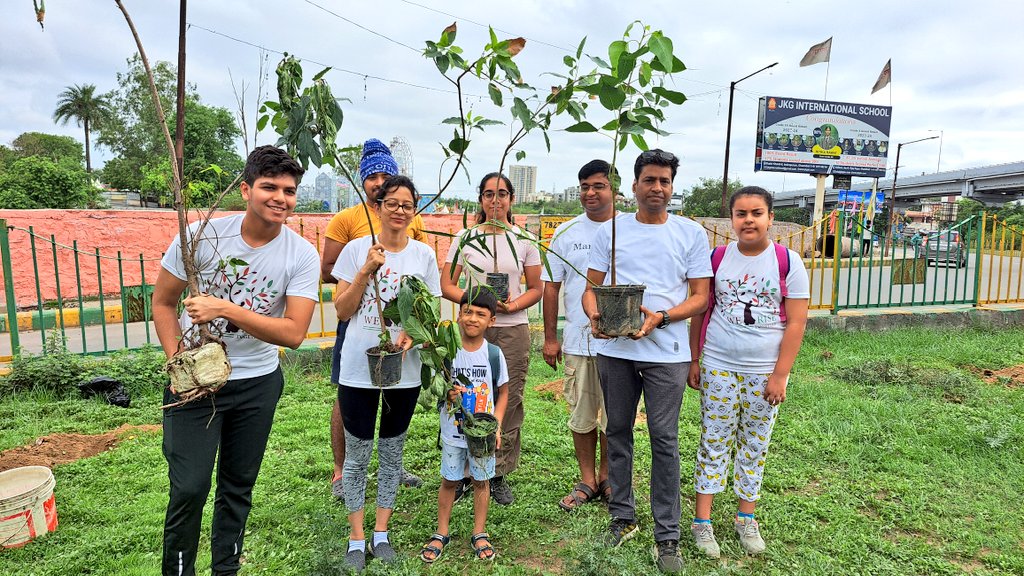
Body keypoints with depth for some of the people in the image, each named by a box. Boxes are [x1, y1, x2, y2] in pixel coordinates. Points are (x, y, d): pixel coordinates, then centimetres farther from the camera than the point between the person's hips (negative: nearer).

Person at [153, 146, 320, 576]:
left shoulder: (302, 255, -14)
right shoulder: (201, 236, -13)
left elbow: (293, 333, -20)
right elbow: (162, 302, -2)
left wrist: (226, 309, -28)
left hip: (258, 383, 2)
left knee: (239, 486, 16)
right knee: (189, 488, -3)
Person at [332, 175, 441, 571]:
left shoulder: (423, 254, 1)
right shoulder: (357, 249, -3)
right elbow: (342, 311, -4)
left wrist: (411, 334, -15)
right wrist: (366, 271, -16)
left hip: (404, 371, 2)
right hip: (358, 369, -1)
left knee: (392, 453, 13)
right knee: (357, 454, 8)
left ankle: (381, 533, 29)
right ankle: (356, 539, 25)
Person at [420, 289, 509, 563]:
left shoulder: (494, 354, -6)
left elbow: (502, 393, 3)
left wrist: (497, 426, -7)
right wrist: (446, 393, -22)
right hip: (452, 432, 0)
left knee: (481, 480, 12)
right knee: (449, 481, 12)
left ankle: (479, 534, 30)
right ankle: (442, 533, 30)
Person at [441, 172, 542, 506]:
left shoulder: (525, 240, 5)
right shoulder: (465, 238, 4)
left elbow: (536, 289, 7)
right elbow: (446, 285, 2)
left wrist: (512, 306, -11)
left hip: (513, 330, 1)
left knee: (509, 402, 5)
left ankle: (499, 475, 20)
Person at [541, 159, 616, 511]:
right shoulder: (566, 233, 5)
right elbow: (551, 286, 7)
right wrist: (550, 337, 4)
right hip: (577, 339, 2)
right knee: (581, 415, 10)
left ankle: (606, 477, 30)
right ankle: (587, 481, 27)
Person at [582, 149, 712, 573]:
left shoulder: (691, 234, 3)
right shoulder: (610, 230, 7)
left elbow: (700, 297, 2)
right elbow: (591, 287, 8)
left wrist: (660, 318, -15)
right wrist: (594, 315, -13)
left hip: (666, 352, -2)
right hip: (614, 349, 2)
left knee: (664, 439, 0)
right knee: (617, 433, 11)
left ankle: (667, 535, 14)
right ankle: (622, 517, 28)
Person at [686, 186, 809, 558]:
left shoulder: (788, 262, -4)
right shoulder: (718, 257, 0)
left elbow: (796, 323, -6)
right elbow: (700, 311, 5)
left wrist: (780, 375, -10)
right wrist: (693, 360, 2)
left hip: (765, 372, 0)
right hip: (718, 367, 1)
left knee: (755, 446, 11)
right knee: (714, 443, 5)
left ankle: (746, 519, 28)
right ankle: (701, 520, 15)